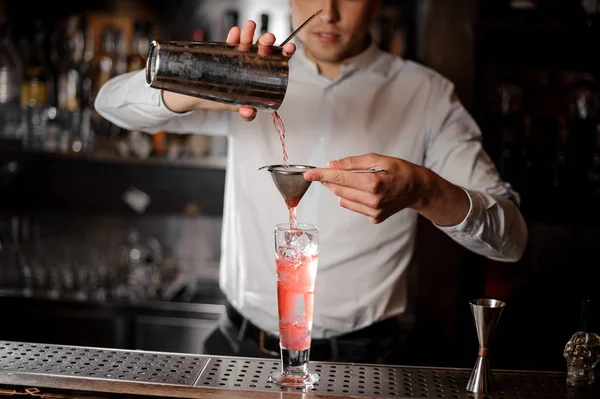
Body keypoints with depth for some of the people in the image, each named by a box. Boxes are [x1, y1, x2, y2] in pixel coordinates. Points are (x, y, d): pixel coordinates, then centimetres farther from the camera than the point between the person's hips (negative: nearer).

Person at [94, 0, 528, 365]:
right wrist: (199, 93, -26)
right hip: (242, 347, 2)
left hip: (359, 360, -1)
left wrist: (423, 191, -29)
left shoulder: (426, 94, -1)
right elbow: (114, 102, -4)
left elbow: (510, 236, -7)